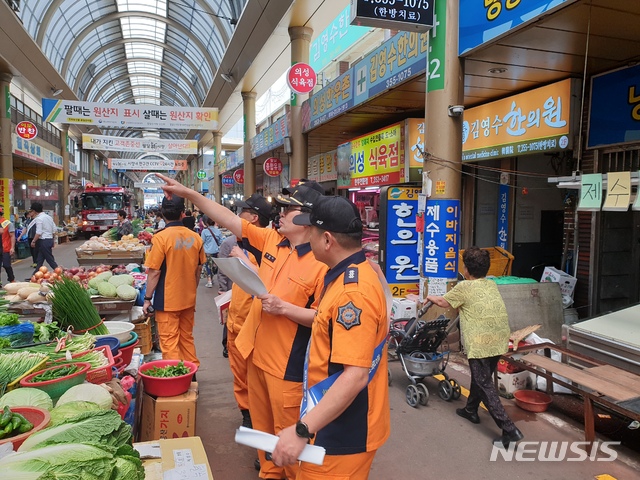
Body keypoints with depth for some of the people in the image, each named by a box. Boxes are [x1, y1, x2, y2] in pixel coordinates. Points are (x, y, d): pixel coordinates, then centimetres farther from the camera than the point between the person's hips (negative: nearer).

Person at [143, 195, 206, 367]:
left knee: (169, 342, 5)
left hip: (167, 300, -5)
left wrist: (147, 298, -3)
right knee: (187, 338, 18)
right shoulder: (195, 237, -2)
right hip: (188, 299, 5)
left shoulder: (161, 238, -15)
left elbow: (154, 272, -14)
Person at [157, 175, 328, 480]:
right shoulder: (271, 240, 1)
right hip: (257, 353, 8)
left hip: (288, 364, -7)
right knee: (262, 426, 24)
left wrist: (283, 308, -26)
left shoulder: (322, 263, -20)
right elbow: (229, 219, 3)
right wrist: (189, 193, 1)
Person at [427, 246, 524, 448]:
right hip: (499, 341, 8)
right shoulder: (492, 285, 12)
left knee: (485, 385, -1)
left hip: (481, 344, -7)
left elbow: (443, 302, 8)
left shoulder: (465, 287, -7)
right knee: (480, 377, 23)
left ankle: (509, 430, -6)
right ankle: (471, 410, 40)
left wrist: (430, 297, 27)